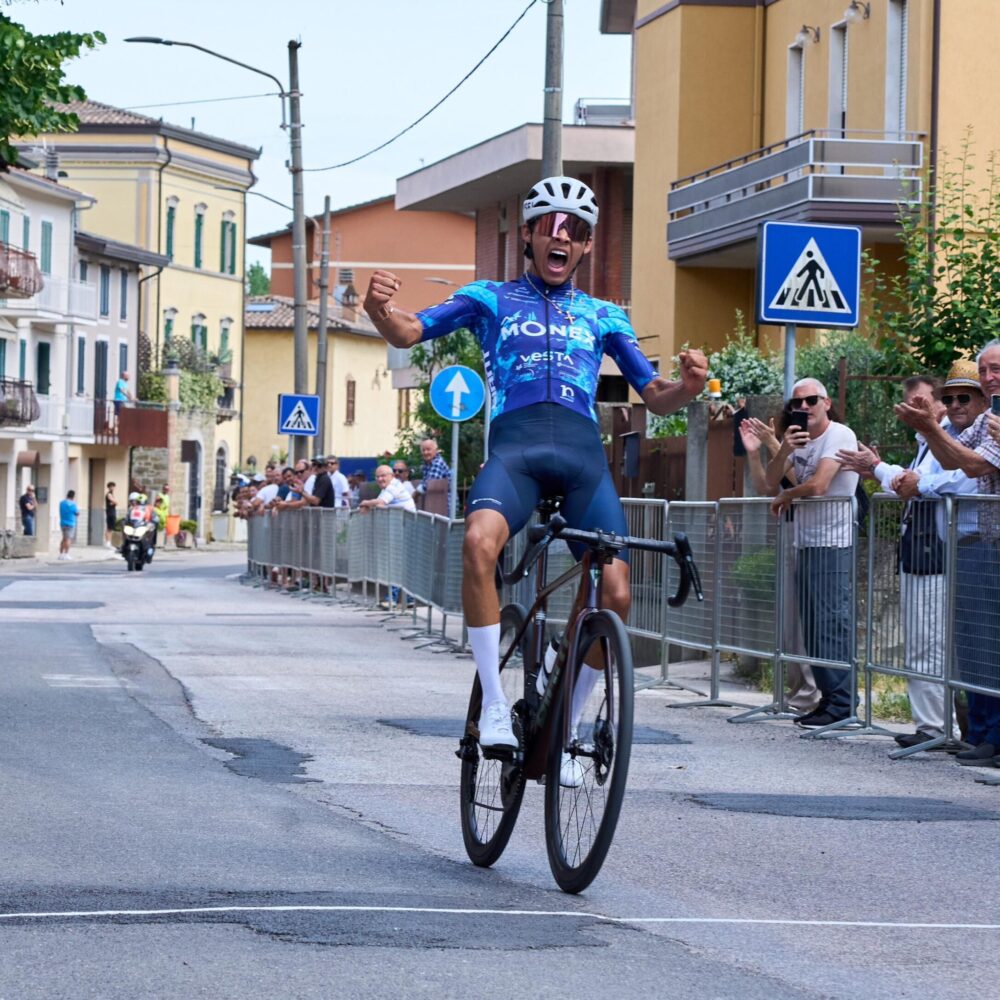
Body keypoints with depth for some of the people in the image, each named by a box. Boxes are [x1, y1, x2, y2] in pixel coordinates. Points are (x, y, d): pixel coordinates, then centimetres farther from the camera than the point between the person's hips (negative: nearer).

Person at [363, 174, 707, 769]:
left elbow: (656, 398, 22)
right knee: (479, 540, -34)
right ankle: (494, 703, -25)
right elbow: (407, 333, 10)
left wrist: (689, 385, -3)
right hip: (514, 444, -2)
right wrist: (380, 306, -15)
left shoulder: (603, 317, 26)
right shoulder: (491, 299, 21)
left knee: (616, 593, -15)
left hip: (582, 451, 2)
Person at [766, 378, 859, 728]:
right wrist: (784, 450, -8)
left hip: (834, 544, -9)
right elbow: (772, 481, 11)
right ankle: (828, 698, 13)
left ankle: (840, 703, -11)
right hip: (805, 542, 9)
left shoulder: (840, 436, -10)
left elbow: (816, 485, -18)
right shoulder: (799, 439, 17)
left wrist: (785, 497, 1)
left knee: (832, 622, -12)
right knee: (812, 626, 8)